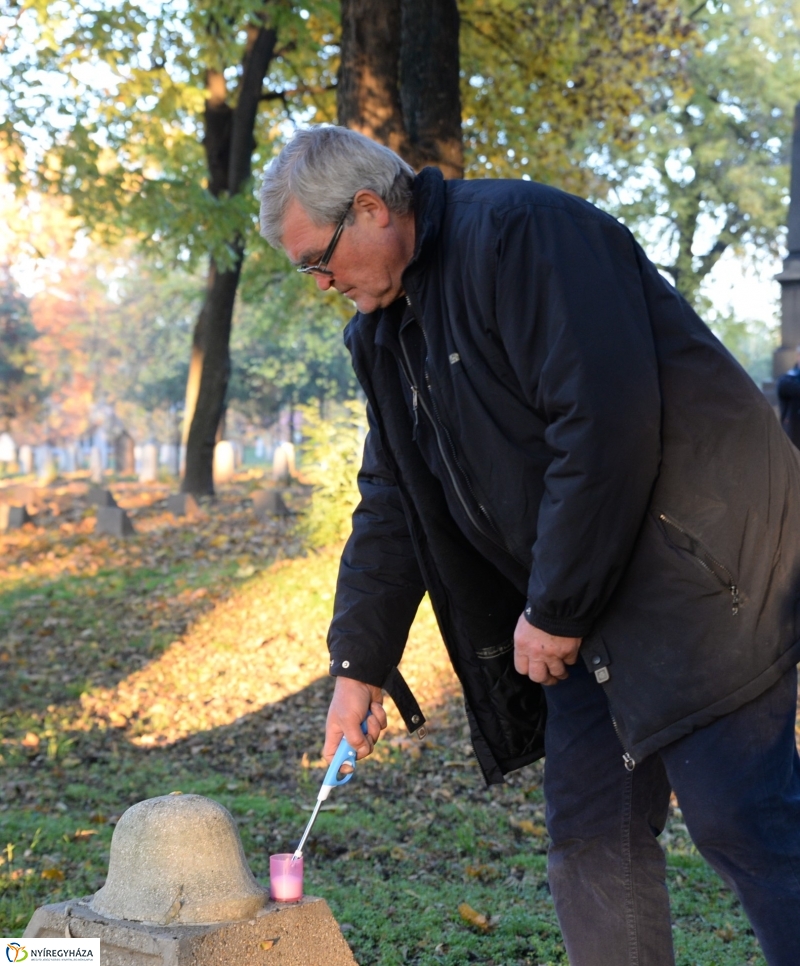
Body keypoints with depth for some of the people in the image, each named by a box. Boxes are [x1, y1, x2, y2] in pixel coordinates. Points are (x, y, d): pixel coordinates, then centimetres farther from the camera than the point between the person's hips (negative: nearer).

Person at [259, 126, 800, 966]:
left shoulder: (521, 233, -14)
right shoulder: (388, 328, 16)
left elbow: (607, 421, -23)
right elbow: (391, 506, 20)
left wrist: (556, 609, -18)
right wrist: (359, 663, 16)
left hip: (696, 565, -9)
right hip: (590, 603, 9)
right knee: (590, 835, 9)